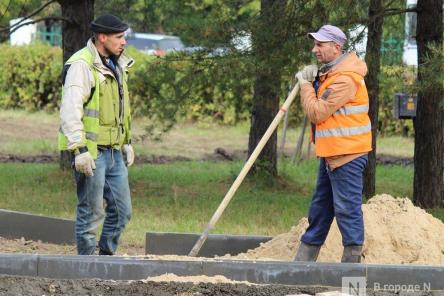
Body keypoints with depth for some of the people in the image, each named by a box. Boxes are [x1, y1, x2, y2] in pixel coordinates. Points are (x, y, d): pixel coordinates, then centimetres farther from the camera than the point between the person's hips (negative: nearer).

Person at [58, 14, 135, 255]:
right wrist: (79, 149, -24)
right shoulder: (81, 66, -14)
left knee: (122, 210, 10)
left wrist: (127, 143, 25)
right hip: (91, 153, -9)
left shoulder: (116, 66, 16)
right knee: (91, 213, -4)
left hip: (114, 152, 9)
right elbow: (70, 111, -20)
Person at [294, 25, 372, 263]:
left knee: (347, 209, -7)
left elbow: (316, 113, -19)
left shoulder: (345, 79, -20)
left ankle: (352, 262, -4)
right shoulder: (329, 73, 15)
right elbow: (320, 110, 22)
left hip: (346, 155, -11)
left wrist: (306, 84, -5)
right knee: (320, 208, 16)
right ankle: (303, 261, 24)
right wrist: (312, 80, 7)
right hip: (331, 153, 11)